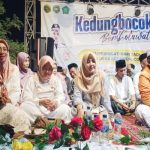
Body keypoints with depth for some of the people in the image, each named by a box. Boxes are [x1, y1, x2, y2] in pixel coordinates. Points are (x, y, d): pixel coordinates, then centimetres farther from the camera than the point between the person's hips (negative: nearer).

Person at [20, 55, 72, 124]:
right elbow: (26, 98, -5)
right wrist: (40, 102, -26)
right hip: (36, 110, -2)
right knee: (24, 106, -30)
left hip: (52, 111, 2)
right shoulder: (32, 80, 7)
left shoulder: (56, 80, 16)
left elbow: (61, 96, 4)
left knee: (65, 108, -25)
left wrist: (56, 102, -22)